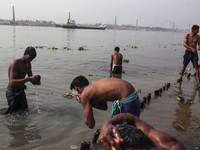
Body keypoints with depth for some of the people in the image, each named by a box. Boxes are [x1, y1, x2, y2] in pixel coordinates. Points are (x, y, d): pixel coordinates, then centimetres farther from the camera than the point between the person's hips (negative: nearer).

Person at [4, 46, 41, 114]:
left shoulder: (28, 64, 4)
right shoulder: (15, 63, -21)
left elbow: (31, 78, 9)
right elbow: (12, 82, -32)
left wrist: (36, 81, -16)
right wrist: (29, 78, -42)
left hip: (21, 91, 8)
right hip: (12, 91, -7)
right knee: (12, 113, -1)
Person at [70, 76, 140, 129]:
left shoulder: (84, 95, -6)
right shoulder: (94, 85, 18)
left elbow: (90, 124, -5)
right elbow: (104, 107, 31)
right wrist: (89, 102, 21)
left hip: (127, 101, -9)